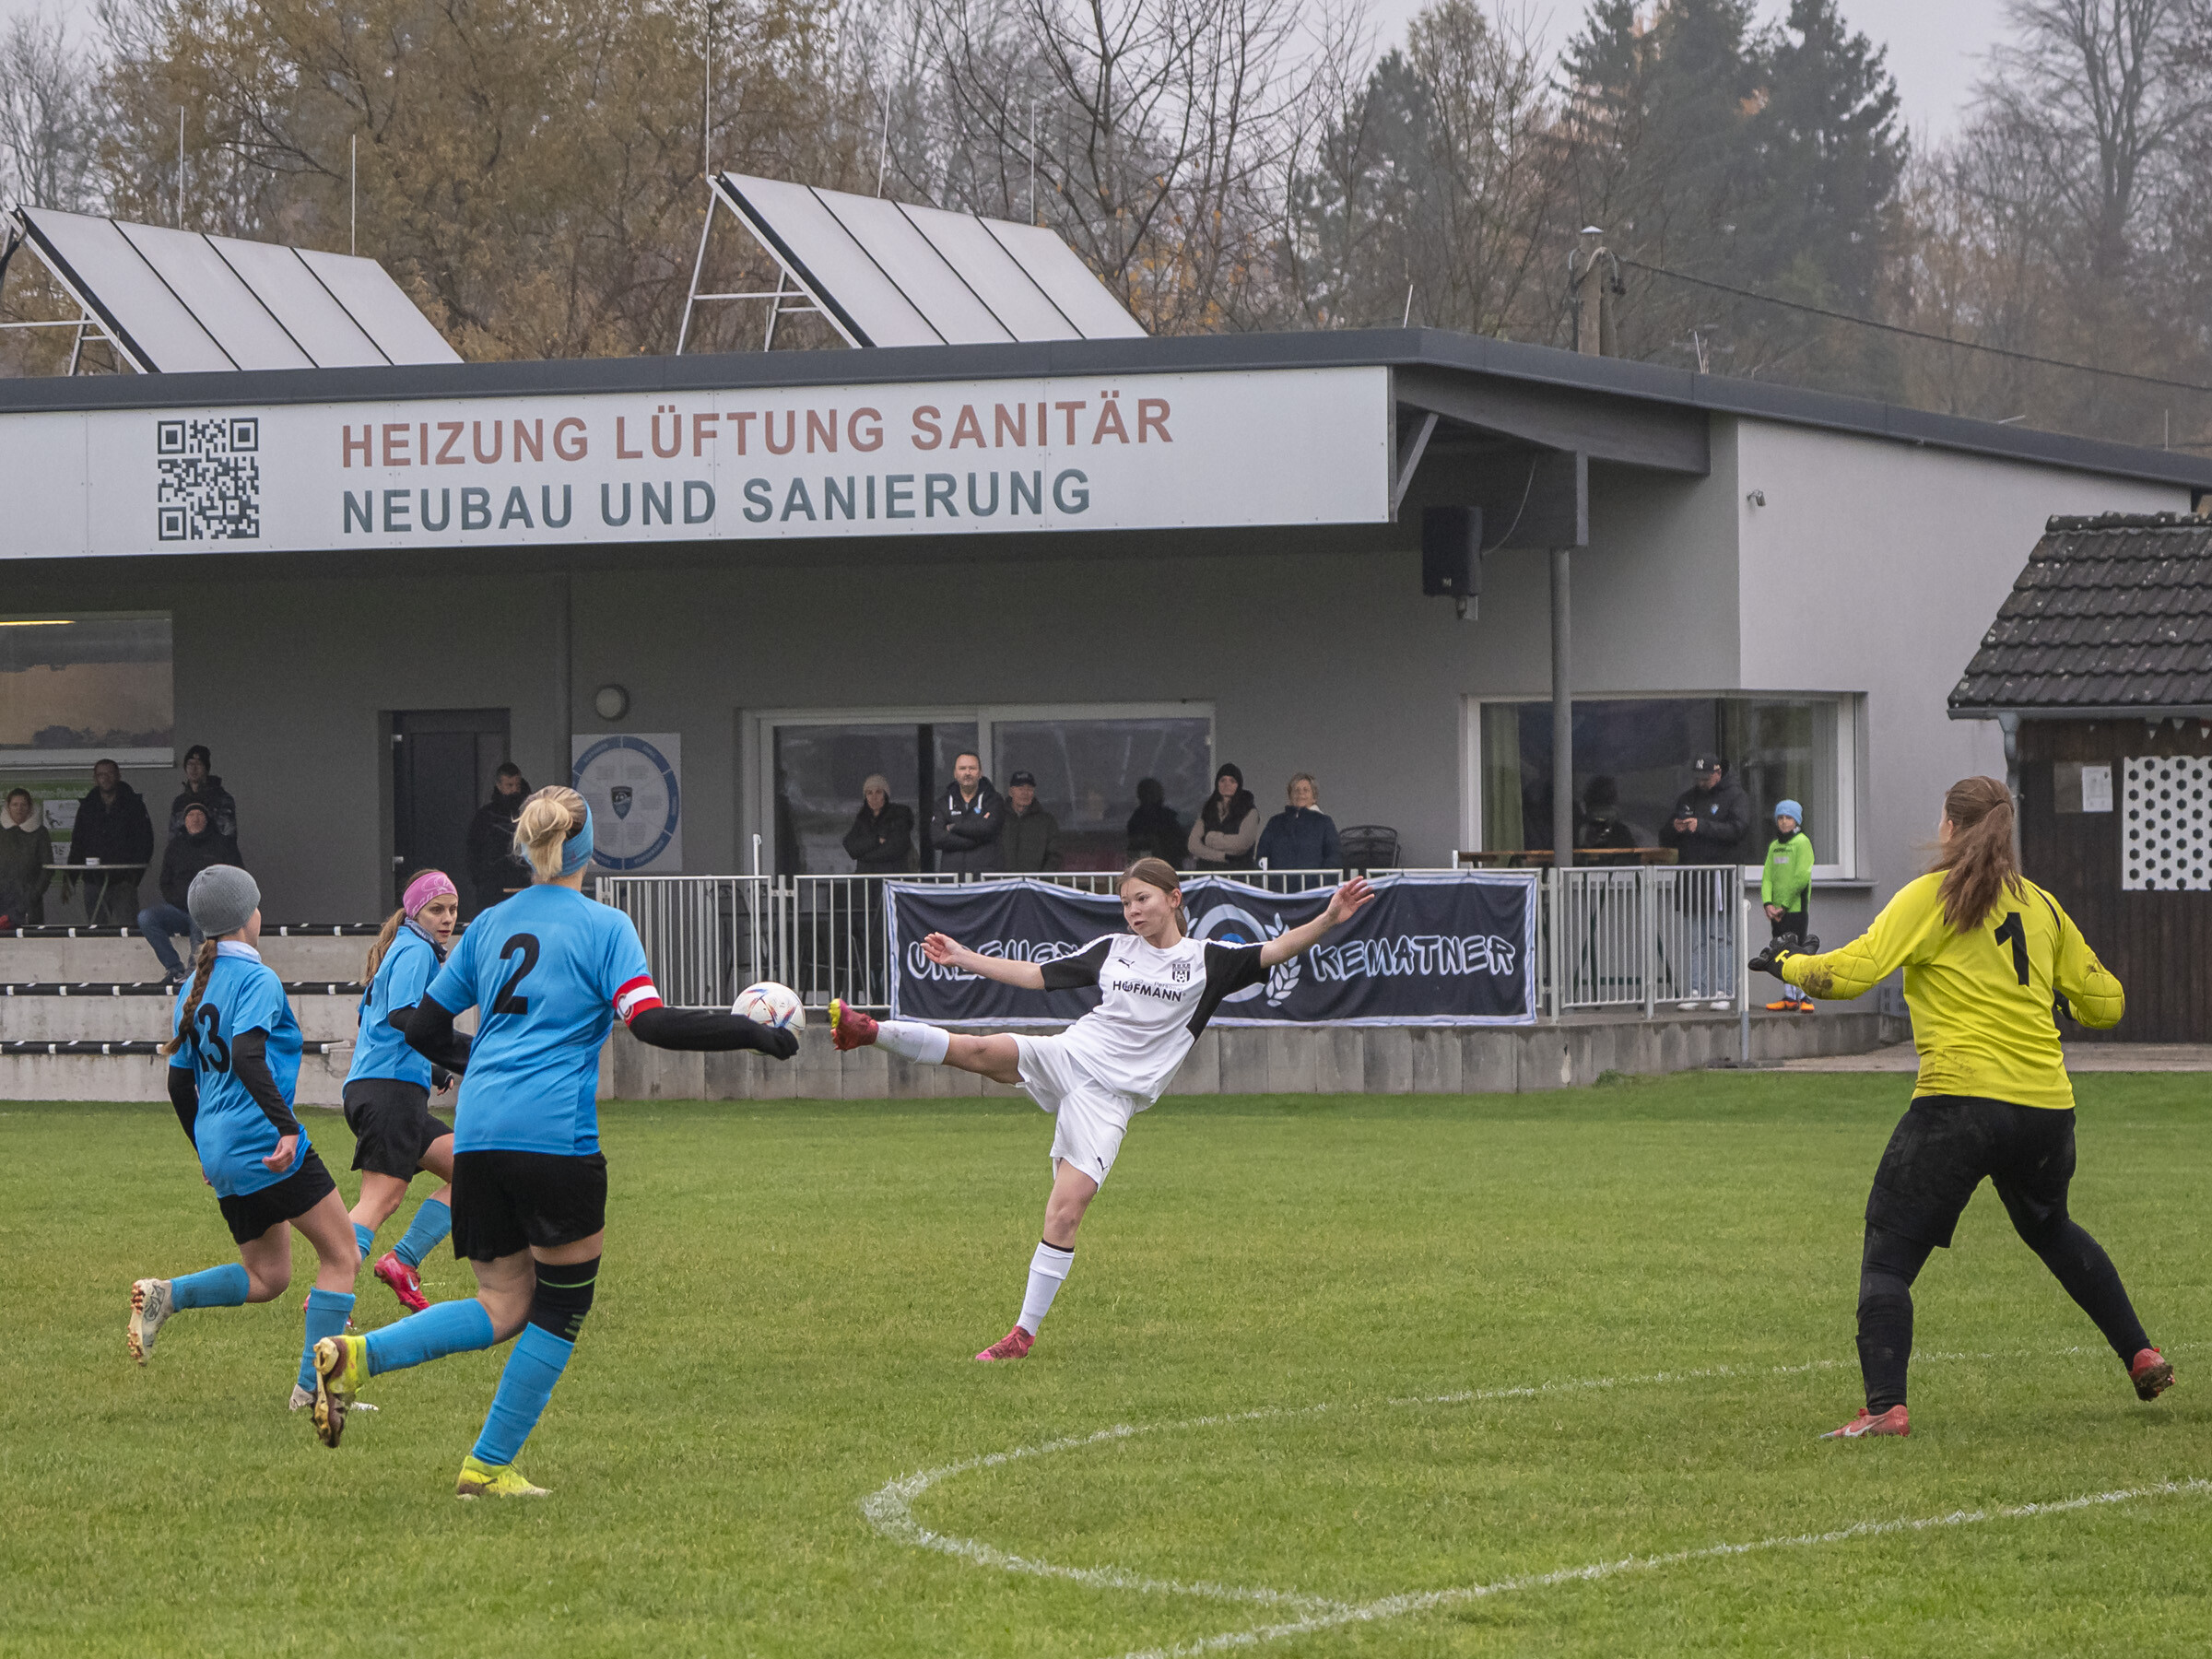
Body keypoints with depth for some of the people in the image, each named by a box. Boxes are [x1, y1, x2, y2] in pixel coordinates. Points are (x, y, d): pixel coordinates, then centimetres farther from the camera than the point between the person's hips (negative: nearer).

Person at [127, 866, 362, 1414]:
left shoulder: (195, 986, 15)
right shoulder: (257, 979, -9)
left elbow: (180, 1084, 19)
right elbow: (248, 1056, -25)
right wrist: (287, 1126, -29)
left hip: (218, 1148, 9)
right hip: (262, 1141, -9)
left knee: (267, 1277, 18)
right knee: (342, 1256, 0)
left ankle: (166, 1295, -3)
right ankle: (312, 1387, -5)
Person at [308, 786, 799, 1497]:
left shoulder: (490, 924, 17)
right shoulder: (604, 926, 1)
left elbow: (424, 1030, 21)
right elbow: (650, 1023, -12)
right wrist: (751, 1032, -7)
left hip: (478, 1137, 6)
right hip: (555, 1137, -6)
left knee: (503, 1306, 11)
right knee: (561, 1307, 8)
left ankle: (355, 1355, -10)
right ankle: (488, 1466, 6)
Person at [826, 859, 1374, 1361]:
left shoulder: (1208, 960, 5)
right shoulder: (1112, 949, 14)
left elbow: (1275, 952, -4)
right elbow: (1038, 975, 21)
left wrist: (1329, 919, -20)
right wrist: (964, 959, 19)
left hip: (1110, 1096, -3)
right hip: (1067, 1056, 3)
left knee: (1066, 1212, -11)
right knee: (983, 1051, -28)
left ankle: (1025, 1333, -4)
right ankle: (869, 1031, -29)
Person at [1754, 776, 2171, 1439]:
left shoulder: (1932, 896, -1)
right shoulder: (2041, 906, 14)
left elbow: (1851, 971, -10)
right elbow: (2105, 1004, 17)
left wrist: (1786, 963, 9)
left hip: (1960, 1097, -6)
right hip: (2046, 1104, 6)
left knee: (1889, 1252, 0)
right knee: (2051, 1229, 32)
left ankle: (1885, 1405, -16)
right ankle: (2142, 1356, 30)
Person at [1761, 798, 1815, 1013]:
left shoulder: (1802, 842, -5)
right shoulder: (1774, 846, 15)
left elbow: (1801, 877, -13)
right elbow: (1767, 876, 10)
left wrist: (1784, 905, -13)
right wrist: (1768, 904, -6)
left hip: (1796, 908, -7)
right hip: (1777, 912, 7)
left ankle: (1805, 998, -8)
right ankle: (1789, 997, 14)